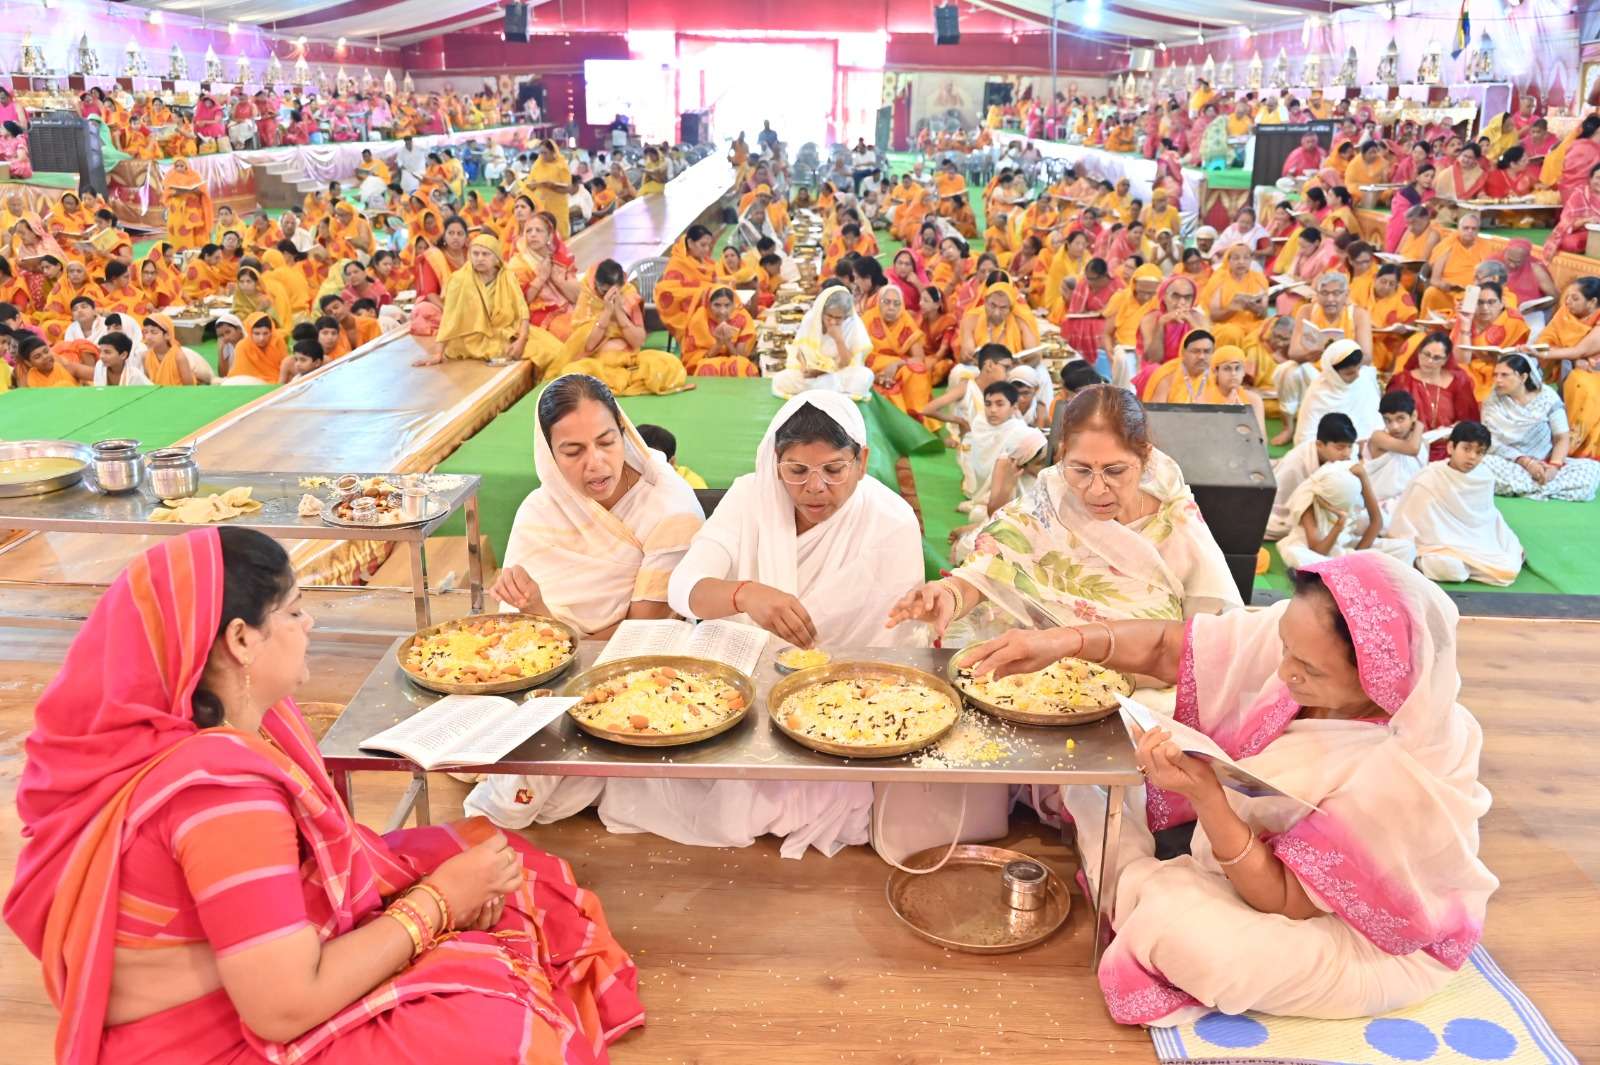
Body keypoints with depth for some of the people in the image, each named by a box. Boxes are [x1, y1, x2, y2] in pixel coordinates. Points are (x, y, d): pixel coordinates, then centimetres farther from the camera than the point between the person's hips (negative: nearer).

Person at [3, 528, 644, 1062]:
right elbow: (285, 1009, -29)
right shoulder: (223, 787, -31)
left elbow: (315, 858, 5)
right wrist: (438, 900, -20)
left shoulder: (233, 721, -2)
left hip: (248, 977, 10)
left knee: (488, 854, 8)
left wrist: (444, 888, -8)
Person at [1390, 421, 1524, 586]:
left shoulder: (1486, 478, 1)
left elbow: (1490, 517, 16)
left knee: (1510, 569, -18)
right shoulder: (1427, 480, -14)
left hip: (1477, 545, 5)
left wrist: (1511, 545, 8)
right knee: (1449, 568, -36)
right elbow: (1405, 521, -8)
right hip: (1439, 548, -5)